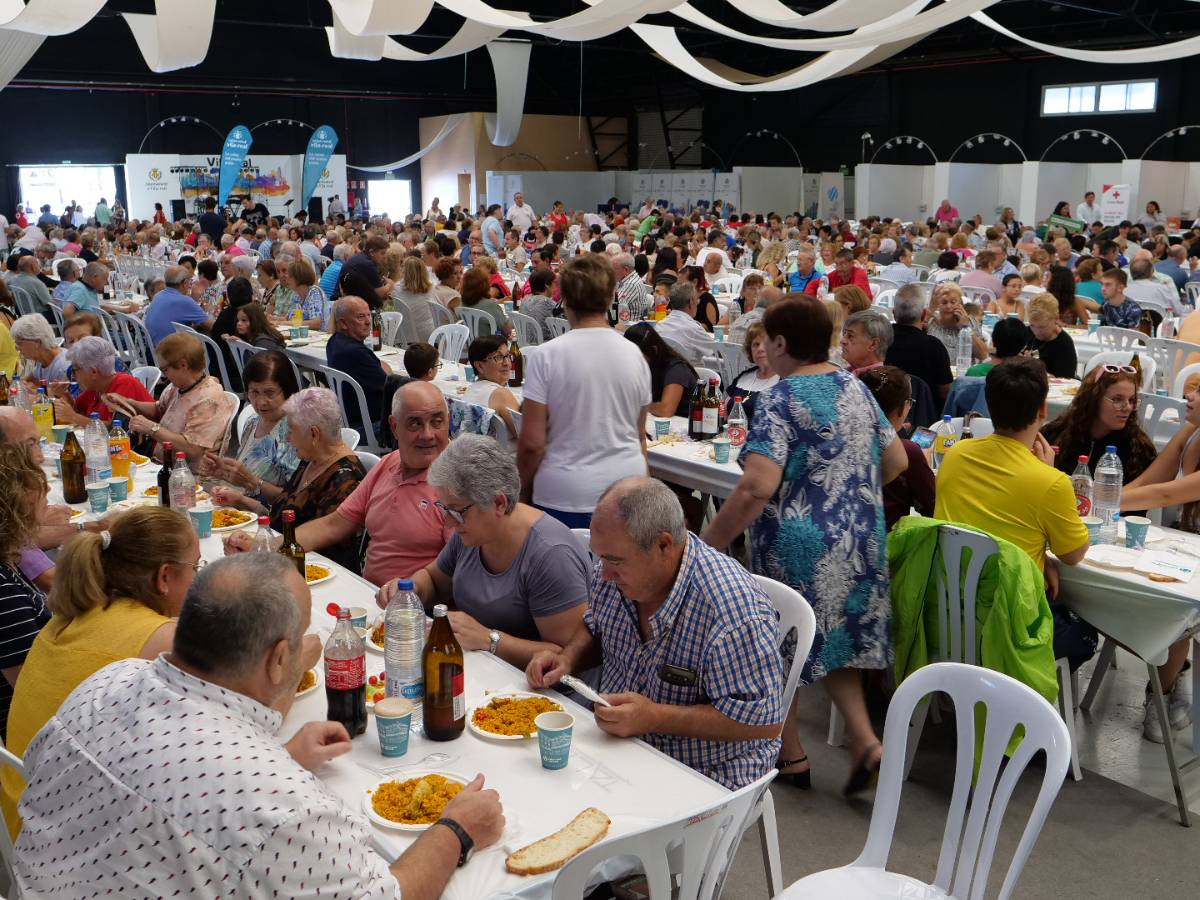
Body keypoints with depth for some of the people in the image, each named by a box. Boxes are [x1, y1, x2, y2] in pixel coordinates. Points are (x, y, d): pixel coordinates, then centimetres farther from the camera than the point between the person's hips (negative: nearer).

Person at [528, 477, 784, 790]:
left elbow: (763, 720, -26)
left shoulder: (735, 611, -29)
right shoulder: (612, 576, -5)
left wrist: (655, 717, -29)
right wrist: (567, 659, -5)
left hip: (706, 777, -7)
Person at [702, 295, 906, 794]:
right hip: (859, 541, 7)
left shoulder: (779, 400, -17)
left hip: (796, 547, -7)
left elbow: (758, 487, -27)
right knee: (836, 637, 21)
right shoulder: (856, 387, 6)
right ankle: (865, 738, 9)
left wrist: (708, 542, -20)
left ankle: (791, 755, 23)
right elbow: (896, 460, 13)